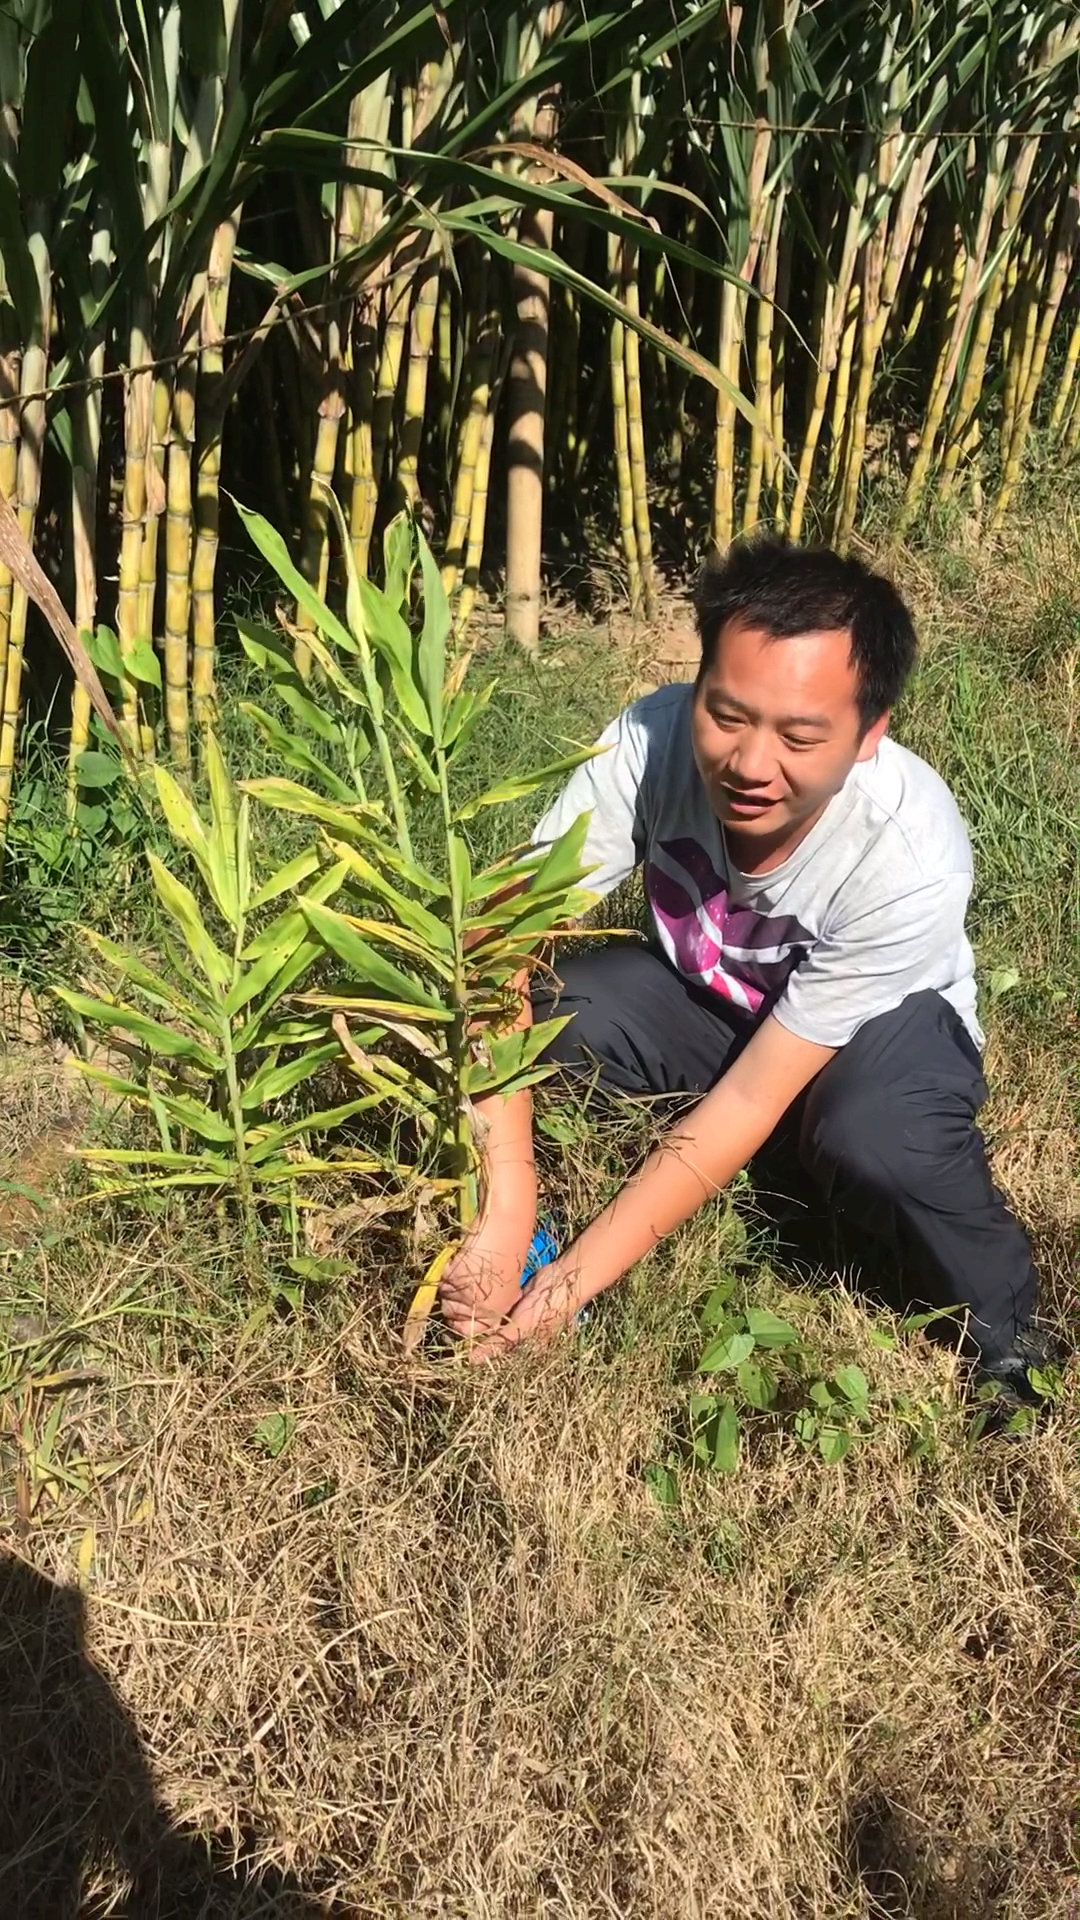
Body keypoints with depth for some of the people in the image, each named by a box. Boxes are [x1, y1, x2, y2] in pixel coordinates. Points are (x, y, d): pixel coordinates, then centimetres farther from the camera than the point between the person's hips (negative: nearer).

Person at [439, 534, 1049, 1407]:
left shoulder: (909, 855, -35)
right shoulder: (654, 738, -30)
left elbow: (753, 1097, -32)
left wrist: (572, 1282, -34)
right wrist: (505, 1210, -40)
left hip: (888, 1020, -2)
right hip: (703, 998, 3)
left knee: (873, 1140, -37)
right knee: (534, 1011, -26)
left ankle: (1003, 1329, -7)